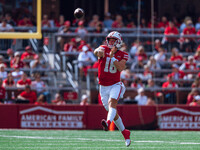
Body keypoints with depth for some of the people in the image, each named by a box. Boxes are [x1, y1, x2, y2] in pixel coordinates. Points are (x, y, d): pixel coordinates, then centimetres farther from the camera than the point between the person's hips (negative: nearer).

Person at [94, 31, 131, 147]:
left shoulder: (122, 55, 0)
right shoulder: (104, 49, 0)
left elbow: (121, 68, -17)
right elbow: (97, 51, -25)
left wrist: (112, 57, -24)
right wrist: (99, 52, -50)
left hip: (115, 85, -2)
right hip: (104, 86, 2)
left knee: (112, 102, -31)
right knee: (113, 112, 9)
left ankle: (108, 122, -55)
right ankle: (125, 133, 24)